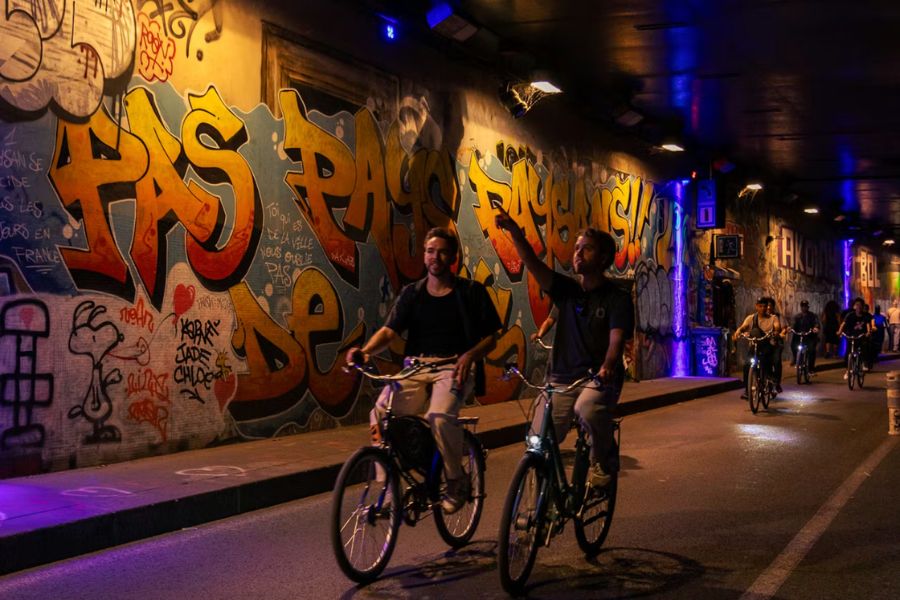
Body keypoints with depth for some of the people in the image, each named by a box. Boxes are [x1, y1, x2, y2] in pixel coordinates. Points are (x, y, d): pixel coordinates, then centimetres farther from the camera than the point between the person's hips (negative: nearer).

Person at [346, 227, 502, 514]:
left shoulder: (471, 292, 6)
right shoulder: (411, 293, 13)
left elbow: (491, 337, 6)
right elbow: (390, 330, -1)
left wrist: (469, 355, -16)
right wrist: (366, 351, -22)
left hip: (454, 367, -3)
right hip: (417, 366, 3)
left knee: (440, 415, -33)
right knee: (381, 413, -23)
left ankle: (457, 482, -9)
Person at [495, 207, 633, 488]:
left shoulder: (618, 298, -2)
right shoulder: (567, 289, 8)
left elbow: (616, 339, -16)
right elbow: (533, 264, -6)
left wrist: (607, 367, -38)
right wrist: (514, 231, -21)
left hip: (600, 378, -3)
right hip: (561, 376, 4)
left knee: (588, 409, -36)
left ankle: (603, 461, -7)